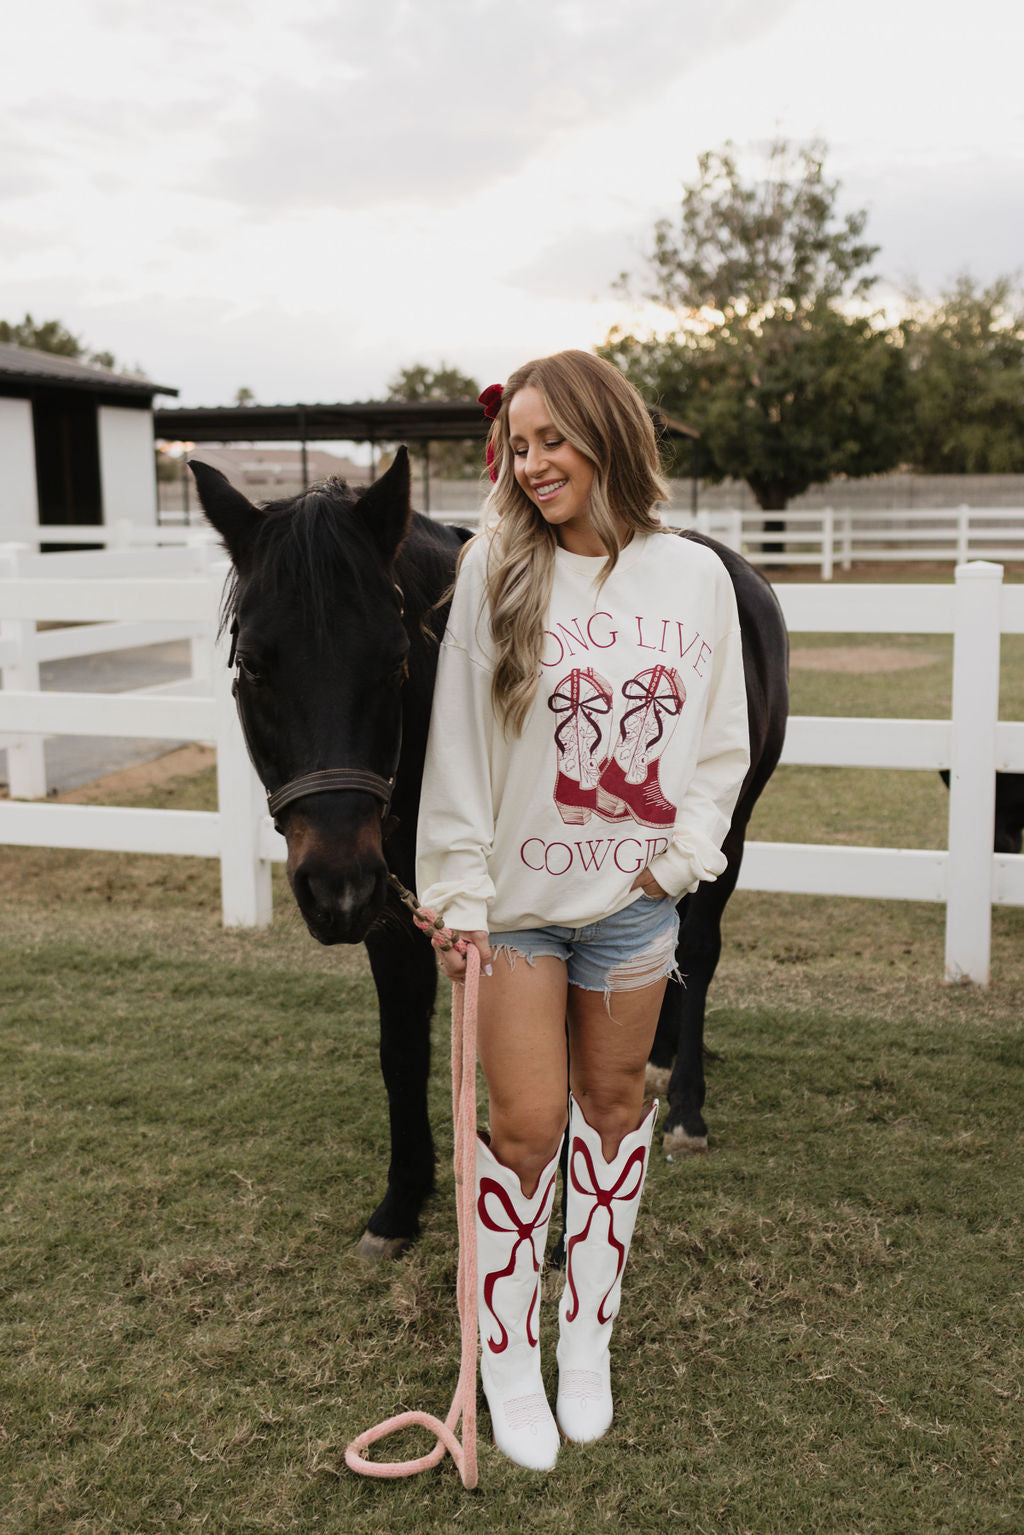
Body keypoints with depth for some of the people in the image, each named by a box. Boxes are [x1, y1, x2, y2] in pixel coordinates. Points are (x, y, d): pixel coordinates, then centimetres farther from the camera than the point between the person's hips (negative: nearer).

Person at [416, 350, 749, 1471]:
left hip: (633, 899, 2)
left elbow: (724, 741, 5)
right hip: (516, 896, -2)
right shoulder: (495, 572, -9)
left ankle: (588, 1340, 34)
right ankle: (508, 1360, 23)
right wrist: (459, 896, -9)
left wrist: (680, 856, -7)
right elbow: (457, 746, -7)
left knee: (613, 1105, 14)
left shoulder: (695, 576, -3)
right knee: (527, 1123, 2)